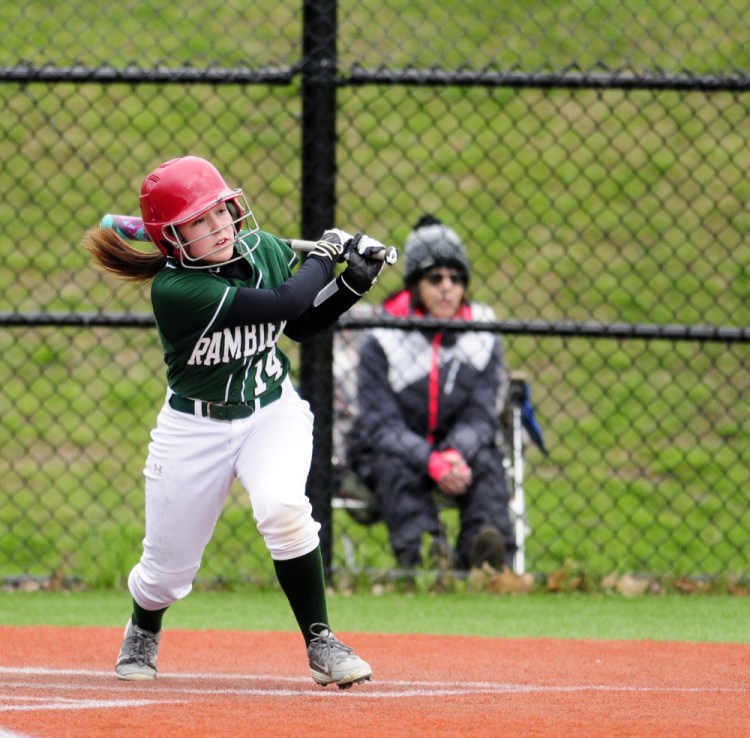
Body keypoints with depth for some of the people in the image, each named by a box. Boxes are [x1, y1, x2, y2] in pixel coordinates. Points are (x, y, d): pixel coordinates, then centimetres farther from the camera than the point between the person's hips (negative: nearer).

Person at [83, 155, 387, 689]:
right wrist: (325, 257, -16)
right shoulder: (175, 288, -27)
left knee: (282, 507, -28)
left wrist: (353, 285, -5)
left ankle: (320, 643, -15)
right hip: (196, 425, -2)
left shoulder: (264, 249, -7)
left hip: (273, 410, 3)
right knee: (169, 567, 6)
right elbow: (282, 304, -32)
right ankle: (143, 632, 43)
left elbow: (302, 327, 8)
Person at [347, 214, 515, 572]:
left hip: (456, 447, 3)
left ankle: (489, 547, -53)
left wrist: (456, 453, -30)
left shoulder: (483, 336, -2)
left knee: (486, 462, -28)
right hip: (382, 449, -3)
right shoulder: (382, 339, -11)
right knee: (396, 469, -35)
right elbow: (381, 425, -17)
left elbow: (480, 417, -6)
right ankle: (422, 552, -59)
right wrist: (431, 461, -35)